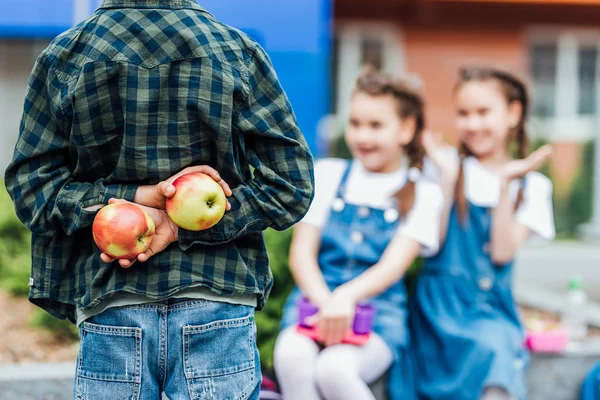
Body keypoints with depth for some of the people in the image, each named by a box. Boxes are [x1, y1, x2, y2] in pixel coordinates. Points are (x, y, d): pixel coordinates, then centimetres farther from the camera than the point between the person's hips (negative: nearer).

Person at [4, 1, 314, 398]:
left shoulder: (63, 56, 2)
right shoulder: (240, 51, 0)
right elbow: (291, 187, -3)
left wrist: (134, 197, -7)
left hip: (110, 308, 1)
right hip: (219, 304, -1)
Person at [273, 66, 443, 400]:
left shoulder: (423, 194, 9)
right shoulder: (327, 174, 15)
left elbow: (393, 266, -5)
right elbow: (302, 252, 7)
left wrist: (346, 297, -25)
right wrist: (325, 304, -14)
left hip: (378, 309, -2)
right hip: (315, 298, 2)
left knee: (334, 368, -35)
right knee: (292, 357, -34)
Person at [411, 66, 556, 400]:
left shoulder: (532, 185, 10)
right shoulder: (446, 166, 9)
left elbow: (502, 253, -3)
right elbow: (431, 242, -1)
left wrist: (507, 184, -7)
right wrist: (447, 177, -5)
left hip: (494, 306, 1)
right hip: (443, 299, -1)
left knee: (499, 349, -31)